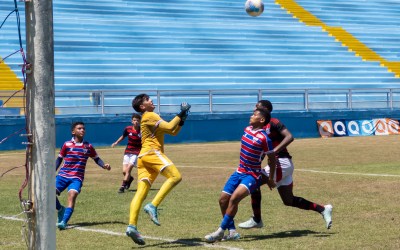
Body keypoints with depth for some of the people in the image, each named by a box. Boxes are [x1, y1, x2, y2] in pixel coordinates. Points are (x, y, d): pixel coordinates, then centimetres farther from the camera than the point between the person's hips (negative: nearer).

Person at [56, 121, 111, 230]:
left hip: (77, 177, -1)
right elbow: (59, 159, 12)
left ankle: (63, 222, -30)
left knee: (72, 195, -25)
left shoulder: (88, 146, 6)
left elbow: (96, 159, 14)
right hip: (63, 175, 1)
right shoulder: (67, 145, 3)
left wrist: (104, 165, -5)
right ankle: (61, 210, 12)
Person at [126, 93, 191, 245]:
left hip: (143, 157, 10)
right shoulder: (149, 116, 0)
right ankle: (153, 206, -29)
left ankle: (132, 226, -16)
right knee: (175, 176, -20)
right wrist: (181, 114, -1)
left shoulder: (150, 117, 30)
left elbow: (173, 132, 27)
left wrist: (182, 120, 14)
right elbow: (170, 127, -11)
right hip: (151, 153, -10)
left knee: (141, 192, -4)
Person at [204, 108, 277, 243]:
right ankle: (232, 232, 9)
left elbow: (272, 159, -8)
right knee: (223, 200, 2)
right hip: (239, 172, 8)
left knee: (234, 198, -25)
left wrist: (270, 179, -2)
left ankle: (220, 232, -19)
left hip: (252, 176, -8)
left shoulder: (264, 138, -17)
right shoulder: (247, 130, 5)